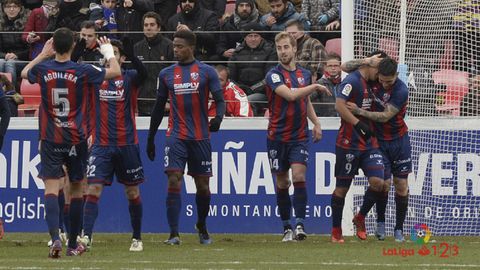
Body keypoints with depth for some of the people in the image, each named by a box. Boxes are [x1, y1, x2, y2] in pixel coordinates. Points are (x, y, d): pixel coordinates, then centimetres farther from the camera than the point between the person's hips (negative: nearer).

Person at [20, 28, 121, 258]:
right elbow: (116, 72, 5)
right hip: (76, 140, 0)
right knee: (76, 189, 13)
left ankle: (55, 238, -28)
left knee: (51, 188, -7)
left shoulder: (43, 70, -5)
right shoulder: (82, 72, -9)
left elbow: (24, 73, 20)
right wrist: (109, 52, 22)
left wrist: (43, 54, 29)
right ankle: (73, 245, 20)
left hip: (50, 139, 0)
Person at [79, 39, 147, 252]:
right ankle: (86, 236, -18)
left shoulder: (129, 78, -1)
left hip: (126, 144, -1)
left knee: (133, 193, 9)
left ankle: (137, 238, 22)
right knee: (93, 190, -12)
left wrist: (132, 56, -40)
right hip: (101, 144, 1)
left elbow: (142, 74, -22)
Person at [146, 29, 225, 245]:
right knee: (174, 181, -14)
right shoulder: (166, 74, 8)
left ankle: (202, 227, 31)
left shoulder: (207, 72, 2)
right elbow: (159, 107, 15)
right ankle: (174, 234, -16)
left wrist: (218, 118, -23)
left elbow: (220, 100, -1)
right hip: (176, 136, 0)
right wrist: (150, 138, 16)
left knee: (203, 185, 7)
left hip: (200, 137, 0)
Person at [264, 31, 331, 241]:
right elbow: (290, 95, -23)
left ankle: (300, 224, -18)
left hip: (300, 136, 2)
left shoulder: (304, 74, 10)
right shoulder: (274, 75, -7)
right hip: (277, 136, -2)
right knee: (282, 182, 5)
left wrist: (316, 123, 14)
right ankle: (286, 227, 16)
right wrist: (315, 87, -16)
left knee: (299, 176, -15)